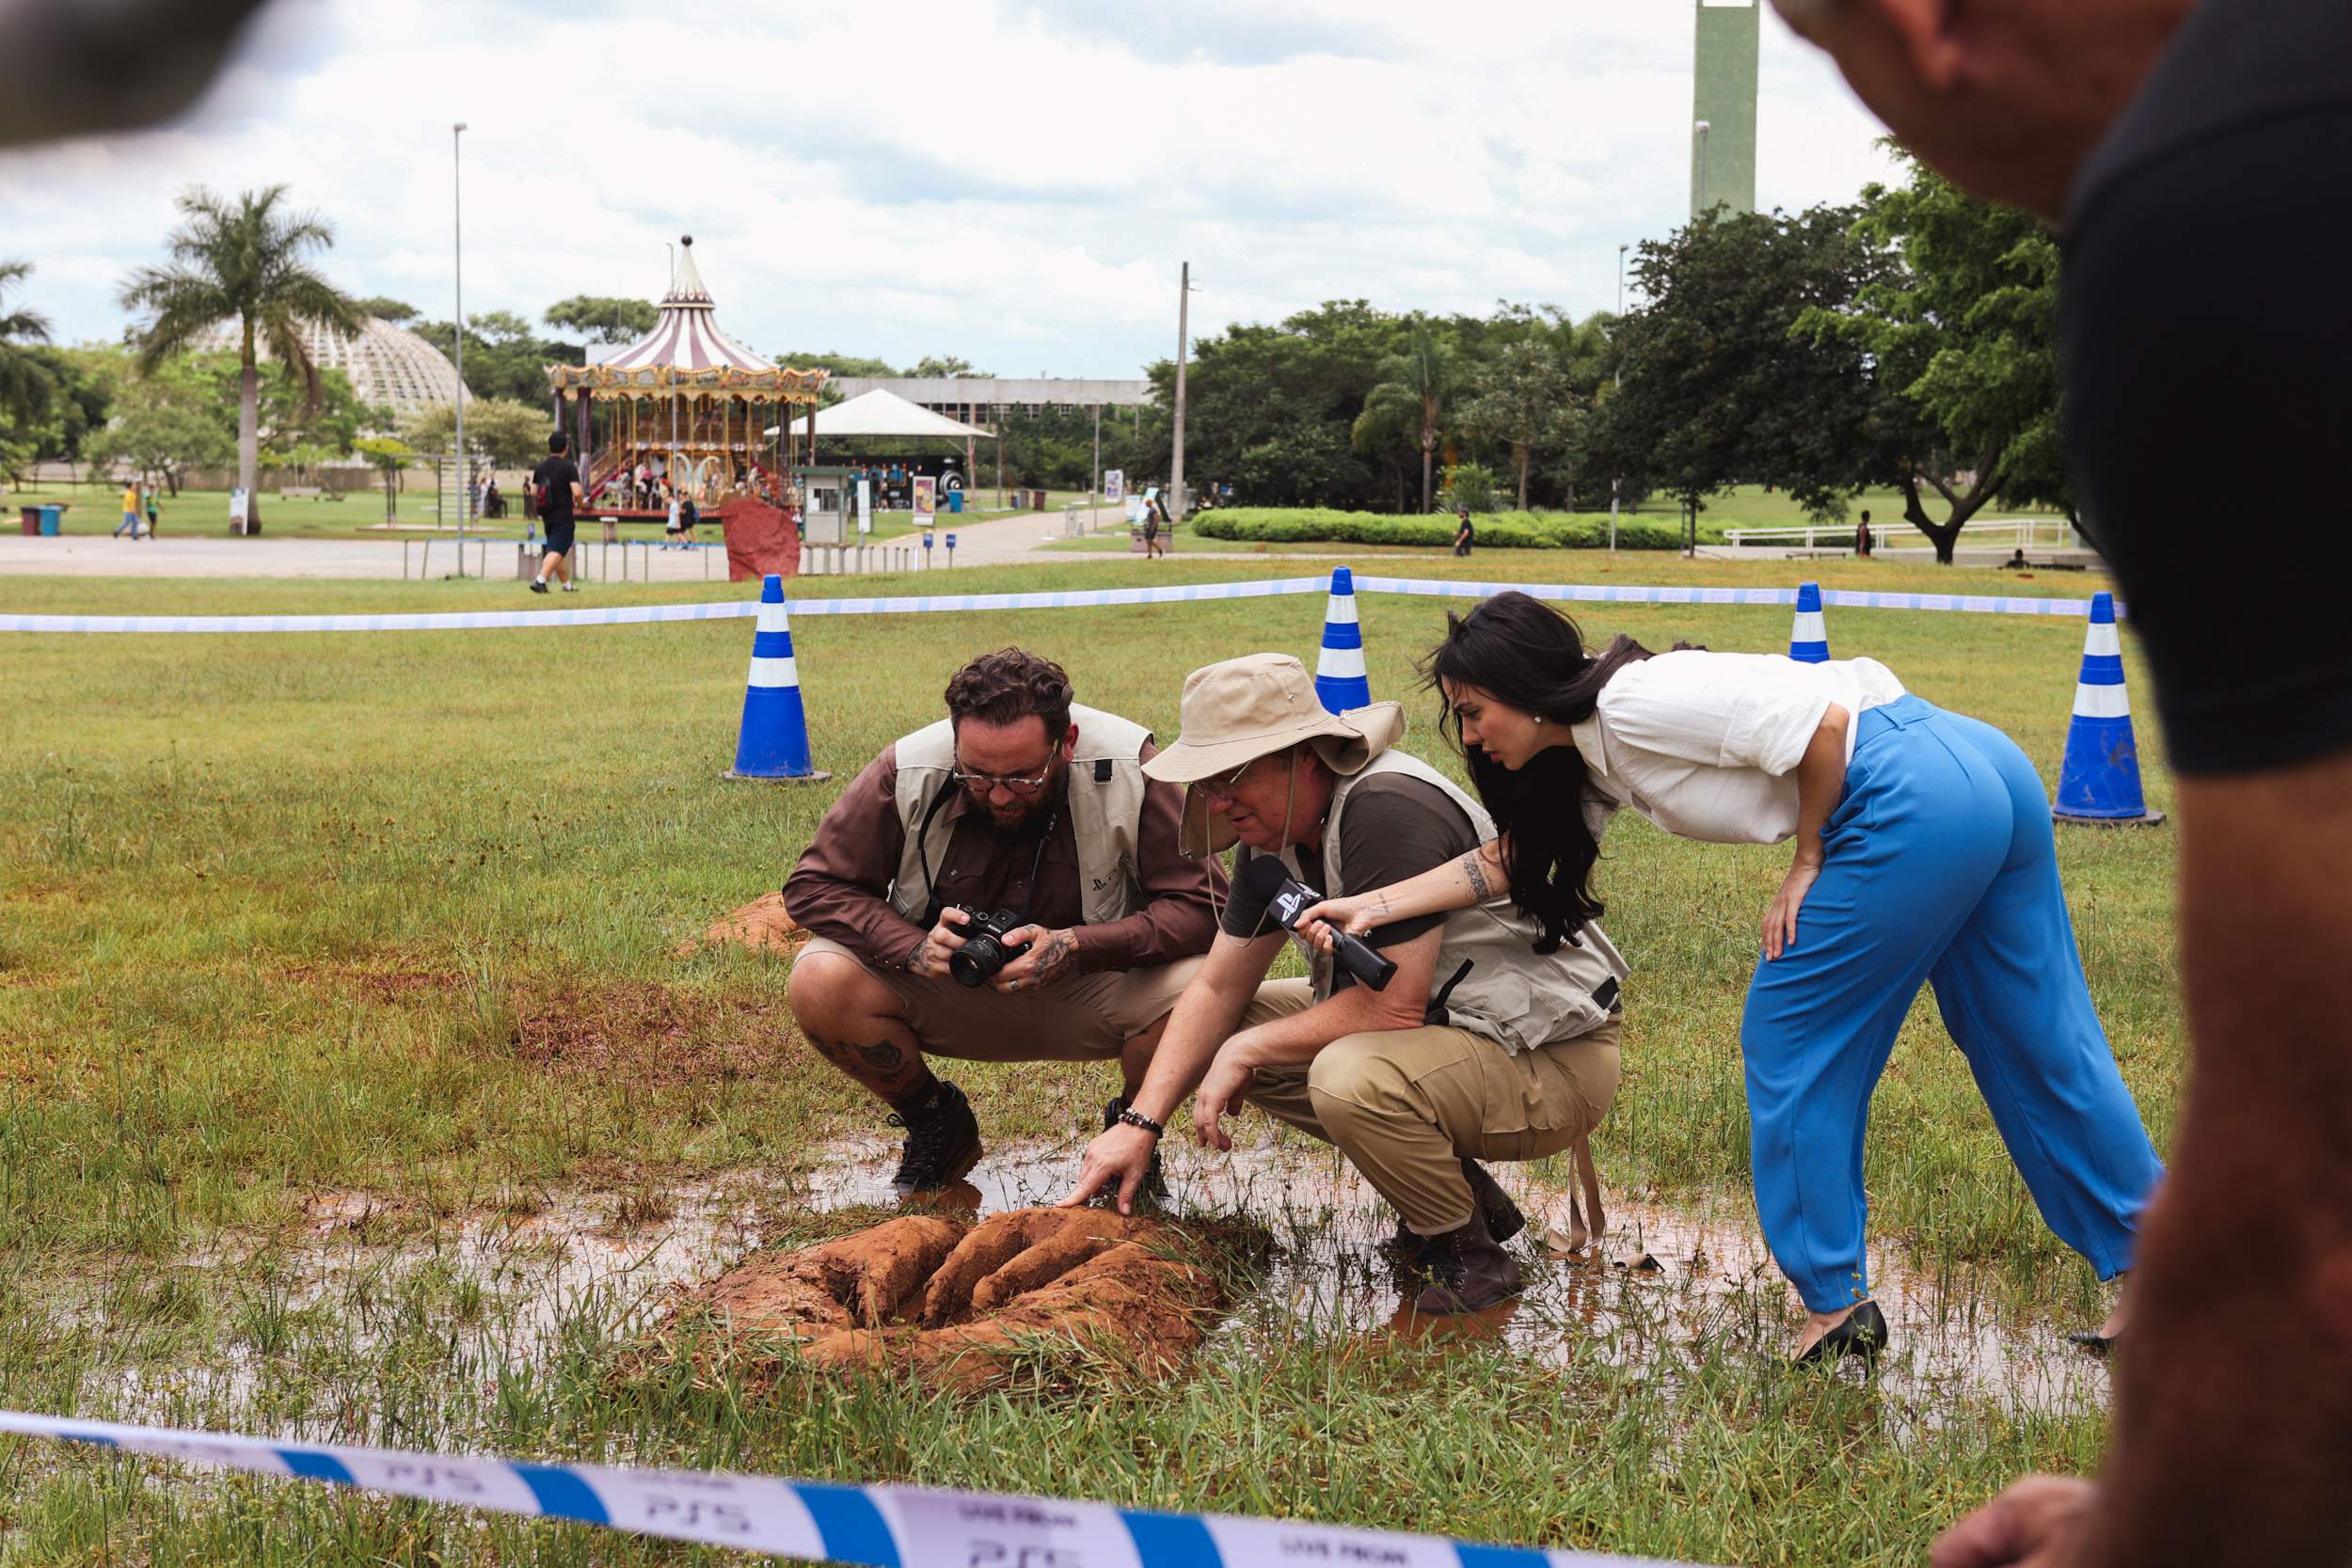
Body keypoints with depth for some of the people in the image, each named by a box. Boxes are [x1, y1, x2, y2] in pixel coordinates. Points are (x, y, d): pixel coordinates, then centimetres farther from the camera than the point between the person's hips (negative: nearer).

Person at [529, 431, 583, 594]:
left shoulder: (540, 466, 6)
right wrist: (579, 504, 0)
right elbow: (577, 492, -21)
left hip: (547, 516, 7)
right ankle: (540, 580, -23)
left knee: (559, 550, 17)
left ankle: (567, 584, 26)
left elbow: (533, 491, 9)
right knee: (557, 551, -8)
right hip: (563, 516, -7)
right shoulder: (569, 466, -12)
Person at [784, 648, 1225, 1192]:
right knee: (821, 981, -26)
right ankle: (934, 1122, 4)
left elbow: (1199, 906, -20)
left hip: (1085, 998, -1)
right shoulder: (906, 772, -18)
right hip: (946, 997, 1)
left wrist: (1076, 947, -33)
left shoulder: (1128, 768, -21)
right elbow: (813, 886, -9)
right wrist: (911, 947, -26)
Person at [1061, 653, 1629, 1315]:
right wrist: (1142, 1123, -4)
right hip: (1450, 1025, 9)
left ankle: (1469, 1254, -7)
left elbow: (1396, 1005, -28)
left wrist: (1247, 1049, -16)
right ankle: (1452, 1189, 10)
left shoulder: (1387, 810, -27)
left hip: (1557, 1058, -9)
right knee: (1233, 1031, 5)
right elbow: (1218, 991, 7)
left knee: (1353, 1077, -34)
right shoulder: (1275, 836, 2)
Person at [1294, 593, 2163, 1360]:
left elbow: (1822, 725, -16)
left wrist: (1808, 865, -6)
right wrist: (1373, 905, 17)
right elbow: (1510, 858, 24)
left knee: (1789, 1043, 4)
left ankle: (1836, 1304, 12)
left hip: (1916, 803, -10)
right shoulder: (1592, 756, 18)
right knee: (2036, 1046, 16)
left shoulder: (1635, 702, -13)